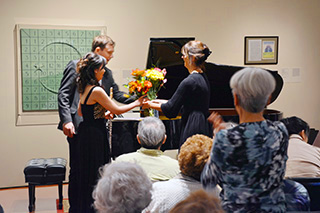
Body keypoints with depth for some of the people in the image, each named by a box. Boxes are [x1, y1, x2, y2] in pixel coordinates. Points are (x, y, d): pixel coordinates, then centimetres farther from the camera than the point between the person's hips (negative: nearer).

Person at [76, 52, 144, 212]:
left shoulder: (85, 88, 7)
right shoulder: (97, 90, -21)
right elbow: (117, 110, -15)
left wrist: (102, 115, 16)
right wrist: (137, 103, -4)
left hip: (86, 132, 9)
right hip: (94, 135, -9)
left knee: (88, 174, 17)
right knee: (95, 175, 0)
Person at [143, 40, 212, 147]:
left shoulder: (189, 81, -17)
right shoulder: (203, 78, 12)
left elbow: (171, 110, -12)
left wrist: (150, 105, 2)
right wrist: (161, 102, 23)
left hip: (193, 131, -10)